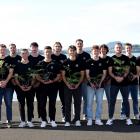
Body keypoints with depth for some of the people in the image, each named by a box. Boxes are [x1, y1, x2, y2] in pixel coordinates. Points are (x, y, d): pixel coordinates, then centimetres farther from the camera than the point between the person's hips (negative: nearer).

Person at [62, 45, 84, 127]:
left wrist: (78, 84, -7)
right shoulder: (65, 63, 4)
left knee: (78, 103, 3)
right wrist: (68, 84, -9)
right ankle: (67, 121, 7)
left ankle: (77, 120, 11)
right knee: (67, 104, 1)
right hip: (67, 86, 0)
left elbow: (82, 75, 5)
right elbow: (63, 75, 2)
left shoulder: (79, 62, 5)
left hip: (77, 86, 0)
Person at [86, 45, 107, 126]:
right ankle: (89, 119, 5)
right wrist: (91, 83, -10)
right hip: (90, 85, -1)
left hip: (100, 85, 1)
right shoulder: (89, 62, 4)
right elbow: (87, 74, 1)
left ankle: (98, 119, 12)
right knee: (90, 102, -1)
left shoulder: (102, 62, 6)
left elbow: (104, 73, 5)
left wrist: (100, 82, -7)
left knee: (100, 102, 3)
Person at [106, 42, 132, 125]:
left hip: (124, 82, 0)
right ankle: (110, 118, 7)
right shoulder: (111, 59, 4)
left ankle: (128, 118, 12)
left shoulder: (126, 58, 5)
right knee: (112, 101, 1)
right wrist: (115, 77, -17)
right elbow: (110, 71, 0)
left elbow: (127, 70, 2)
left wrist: (123, 77, -15)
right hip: (114, 83, 0)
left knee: (126, 100, 4)